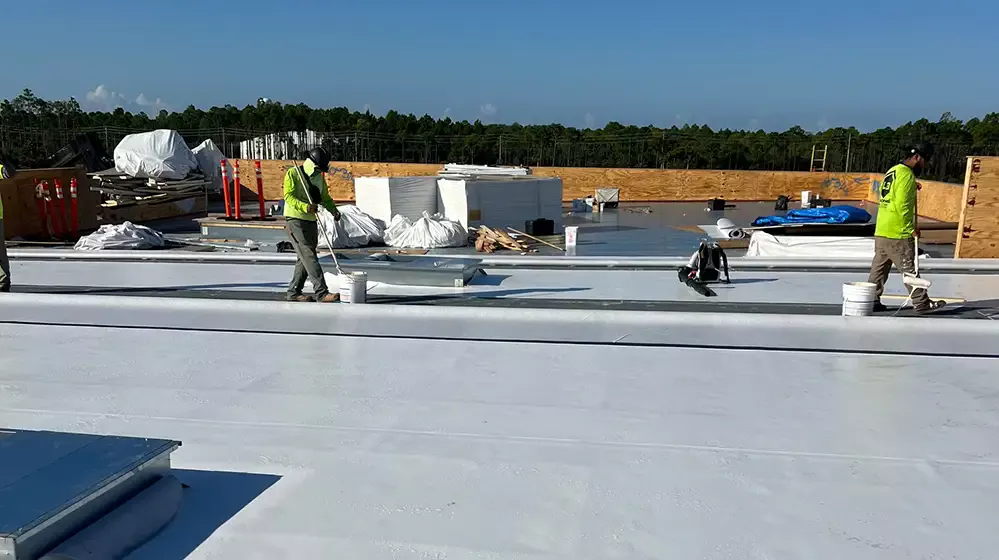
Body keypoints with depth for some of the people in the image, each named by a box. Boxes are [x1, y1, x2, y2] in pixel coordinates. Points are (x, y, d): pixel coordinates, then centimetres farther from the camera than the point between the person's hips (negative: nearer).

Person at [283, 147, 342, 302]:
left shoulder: (319, 177, 13)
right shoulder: (293, 174, -8)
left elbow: (325, 198, 16)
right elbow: (288, 196, -16)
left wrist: (334, 210, -5)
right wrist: (305, 207, -32)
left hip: (311, 221, 8)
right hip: (295, 220, -8)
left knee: (305, 258, 9)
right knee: (309, 256, -15)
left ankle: (294, 292, 19)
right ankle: (321, 292, -21)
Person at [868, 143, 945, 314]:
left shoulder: (892, 171, 15)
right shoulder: (906, 175, -13)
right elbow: (902, 205, -19)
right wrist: (911, 228, -13)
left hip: (881, 231, 9)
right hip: (897, 234, -9)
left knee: (879, 268, 12)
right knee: (910, 270, 0)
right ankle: (922, 303, 8)